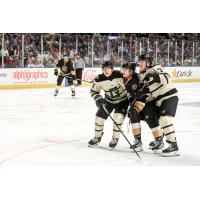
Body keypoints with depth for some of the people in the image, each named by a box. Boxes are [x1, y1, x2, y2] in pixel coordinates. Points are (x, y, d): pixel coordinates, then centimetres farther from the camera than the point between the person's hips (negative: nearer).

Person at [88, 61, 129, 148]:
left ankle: (115, 139, 0)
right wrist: (99, 99, -22)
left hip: (122, 100, -4)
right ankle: (97, 137, 24)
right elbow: (93, 91, -5)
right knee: (99, 117, 1)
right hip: (109, 100, 4)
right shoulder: (99, 79, -19)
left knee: (118, 118, -19)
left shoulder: (119, 75, -28)